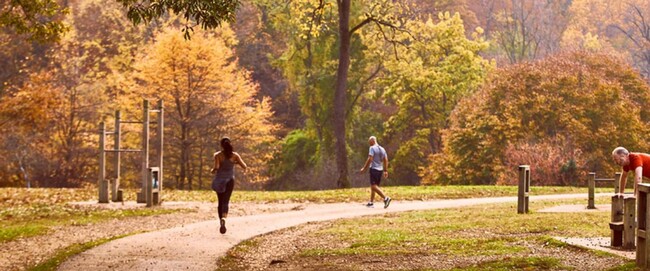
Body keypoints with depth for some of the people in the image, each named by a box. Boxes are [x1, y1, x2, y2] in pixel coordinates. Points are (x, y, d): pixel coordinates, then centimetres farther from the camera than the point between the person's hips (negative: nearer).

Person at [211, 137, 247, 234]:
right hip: (230, 180, 0)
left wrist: (212, 171, 2)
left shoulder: (218, 155, -8)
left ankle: (221, 222, 24)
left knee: (220, 202, 17)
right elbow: (244, 166, -1)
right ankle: (223, 218, -38)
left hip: (219, 180, 0)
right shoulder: (235, 155, -2)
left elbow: (216, 167, -20)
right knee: (225, 202, -10)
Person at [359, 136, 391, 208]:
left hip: (374, 169, -8)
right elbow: (386, 160, 15)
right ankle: (371, 202, 17)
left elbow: (370, 159, -18)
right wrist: (385, 170, 18)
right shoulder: (382, 149, 15)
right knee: (373, 186, 15)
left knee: (374, 186, -13)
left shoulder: (372, 148, -9)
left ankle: (385, 198, -26)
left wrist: (364, 168, -15)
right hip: (380, 170, 8)